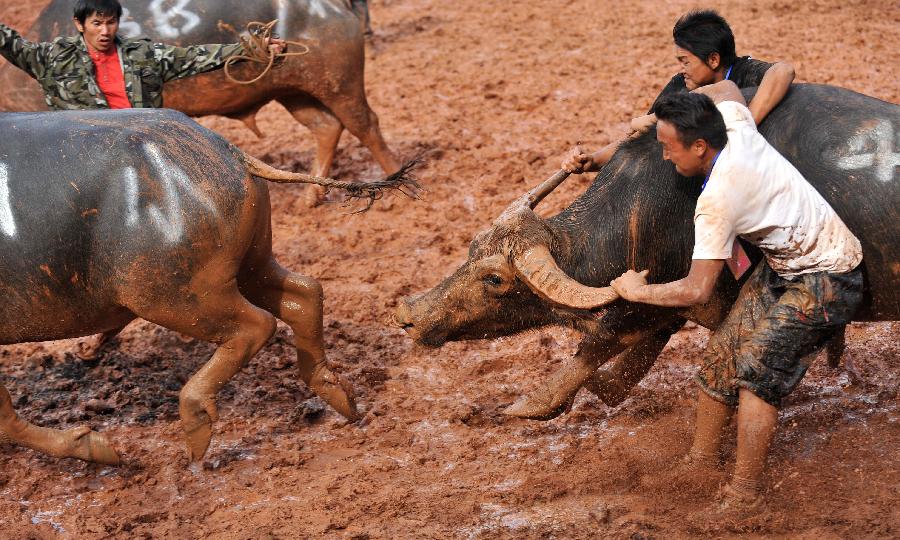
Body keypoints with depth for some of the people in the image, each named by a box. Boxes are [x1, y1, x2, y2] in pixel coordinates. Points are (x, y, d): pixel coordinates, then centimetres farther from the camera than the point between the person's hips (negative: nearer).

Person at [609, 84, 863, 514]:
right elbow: (726, 87, 17)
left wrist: (638, 291, -11)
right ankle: (701, 461, 15)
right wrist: (673, 109, 17)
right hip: (782, 266, 10)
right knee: (721, 354, 5)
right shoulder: (736, 124, -9)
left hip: (827, 281, -10)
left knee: (756, 368, -20)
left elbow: (696, 291, -26)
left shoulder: (716, 200, -30)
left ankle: (744, 495, -15)